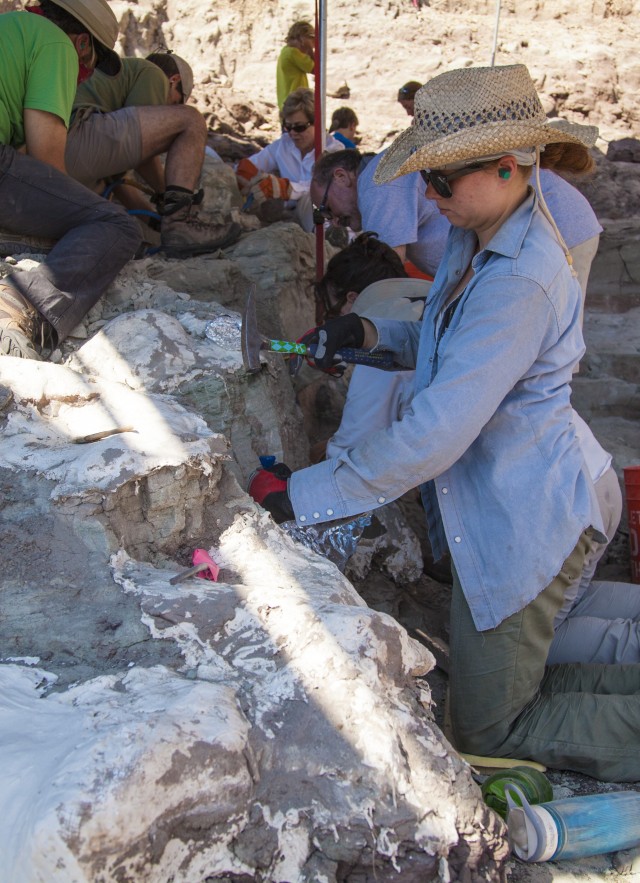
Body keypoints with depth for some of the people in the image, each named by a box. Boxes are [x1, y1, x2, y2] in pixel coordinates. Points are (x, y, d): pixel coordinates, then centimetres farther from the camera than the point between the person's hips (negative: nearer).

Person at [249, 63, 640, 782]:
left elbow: (433, 437, -33)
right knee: (503, 681, 27)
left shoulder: (522, 282, -30)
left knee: (489, 730, 8)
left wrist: (298, 494, -24)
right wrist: (371, 334, 0)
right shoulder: (473, 242, 1)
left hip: (519, 527, -9)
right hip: (486, 514, 10)